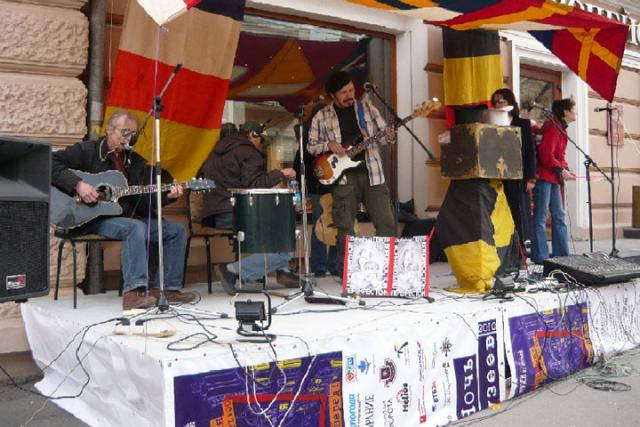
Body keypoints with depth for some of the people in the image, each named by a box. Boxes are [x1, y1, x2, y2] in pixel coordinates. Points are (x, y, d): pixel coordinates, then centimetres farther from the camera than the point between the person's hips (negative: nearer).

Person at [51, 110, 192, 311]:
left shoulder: (135, 161, 16)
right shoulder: (87, 151, 0)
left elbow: (145, 201, 12)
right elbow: (50, 162, -11)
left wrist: (167, 196, -8)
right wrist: (78, 184, -23)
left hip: (129, 217, 7)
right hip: (94, 218, -7)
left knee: (176, 230, -5)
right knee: (135, 227, -36)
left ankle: (169, 288, -5)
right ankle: (133, 292, -40)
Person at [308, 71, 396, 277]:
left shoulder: (367, 107, 11)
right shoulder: (321, 117, 6)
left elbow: (383, 131, 13)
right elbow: (311, 145, 9)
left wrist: (389, 136, -10)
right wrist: (328, 145, -10)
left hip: (372, 174, 2)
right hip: (344, 178, -1)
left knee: (386, 223, -2)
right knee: (345, 228, 1)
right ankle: (345, 273, 11)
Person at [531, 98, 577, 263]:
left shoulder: (560, 129, 17)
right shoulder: (552, 128, -14)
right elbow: (546, 155, -21)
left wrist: (565, 169, 5)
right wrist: (561, 170, -16)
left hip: (554, 178, 10)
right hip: (543, 176, -10)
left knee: (559, 215, 11)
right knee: (541, 217, -6)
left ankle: (561, 254, 17)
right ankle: (540, 256, -2)